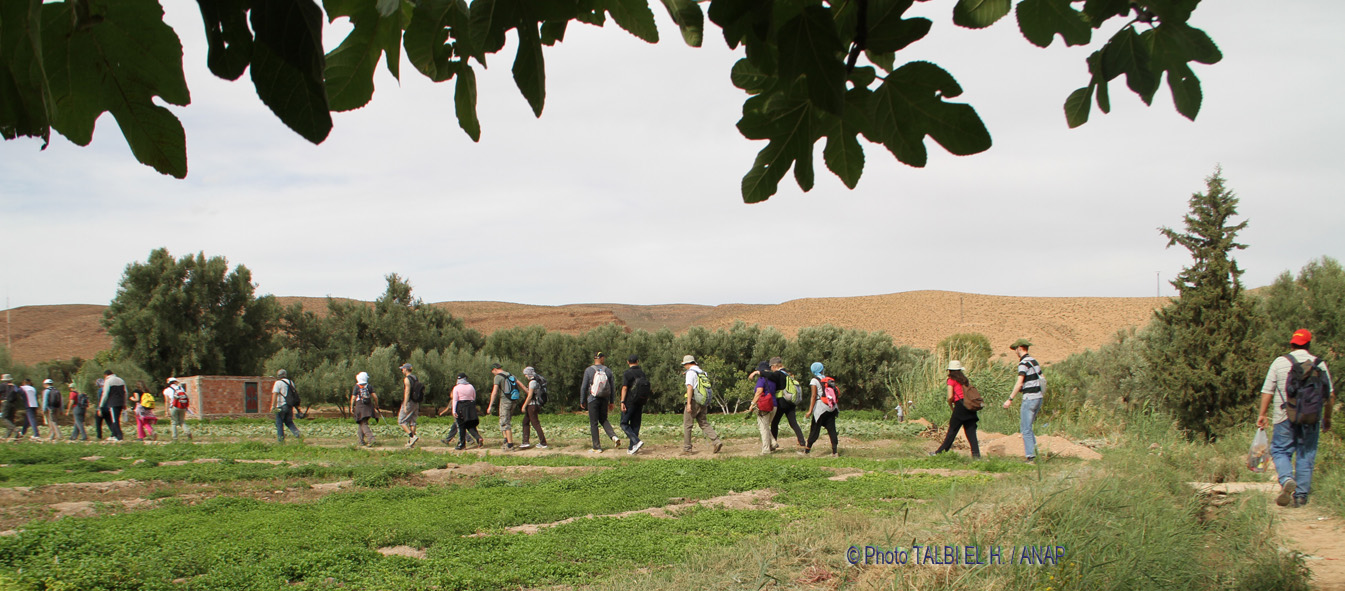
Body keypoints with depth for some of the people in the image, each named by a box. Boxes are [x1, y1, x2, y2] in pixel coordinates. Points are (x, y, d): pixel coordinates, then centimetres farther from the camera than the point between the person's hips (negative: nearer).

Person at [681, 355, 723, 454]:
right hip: (703, 402, 7)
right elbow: (706, 388, 18)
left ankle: (686, 449, 4)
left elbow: (690, 387, -18)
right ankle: (717, 441, -8)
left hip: (694, 401, -7)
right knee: (704, 424, 9)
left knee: (687, 425, 2)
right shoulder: (702, 372, 16)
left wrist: (689, 404, -21)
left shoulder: (690, 372, -8)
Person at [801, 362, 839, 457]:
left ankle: (807, 450, 7)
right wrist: (837, 407, 17)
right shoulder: (830, 380, 9)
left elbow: (814, 396, -11)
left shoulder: (814, 381, -5)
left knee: (814, 429, 1)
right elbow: (835, 394, 9)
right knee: (832, 429, 5)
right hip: (832, 408, 5)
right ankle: (834, 452, 1)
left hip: (821, 407, -5)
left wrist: (810, 410, -11)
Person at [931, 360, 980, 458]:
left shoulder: (951, 380, -1)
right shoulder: (965, 379, 17)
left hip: (960, 405, -6)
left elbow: (950, 397, -8)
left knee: (952, 431, 1)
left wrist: (951, 406, 8)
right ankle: (976, 454, -9)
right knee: (971, 431, 2)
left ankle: (941, 451, 8)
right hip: (970, 407, 6)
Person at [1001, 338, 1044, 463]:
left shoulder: (1023, 363, -13)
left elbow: (1019, 383, -21)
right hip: (1039, 397, 9)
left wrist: (1010, 399, -20)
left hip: (1029, 399, -9)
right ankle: (1034, 449, 10)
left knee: (1026, 429, -4)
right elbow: (1042, 380, 17)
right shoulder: (1034, 361, 13)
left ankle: (1031, 457, -6)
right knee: (1025, 427, 17)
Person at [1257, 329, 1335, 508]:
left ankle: (1287, 480, -18)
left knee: (1280, 451, 8)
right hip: (1312, 419, 2)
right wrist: (1327, 419, 17)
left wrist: (1262, 414, 8)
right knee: (1306, 456, 9)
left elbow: (1267, 391, -1)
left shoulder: (1280, 362, 0)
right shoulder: (1320, 364, 5)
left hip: (1285, 418, -2)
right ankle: (1301, 496, 10)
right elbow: (1330, 395, 6)